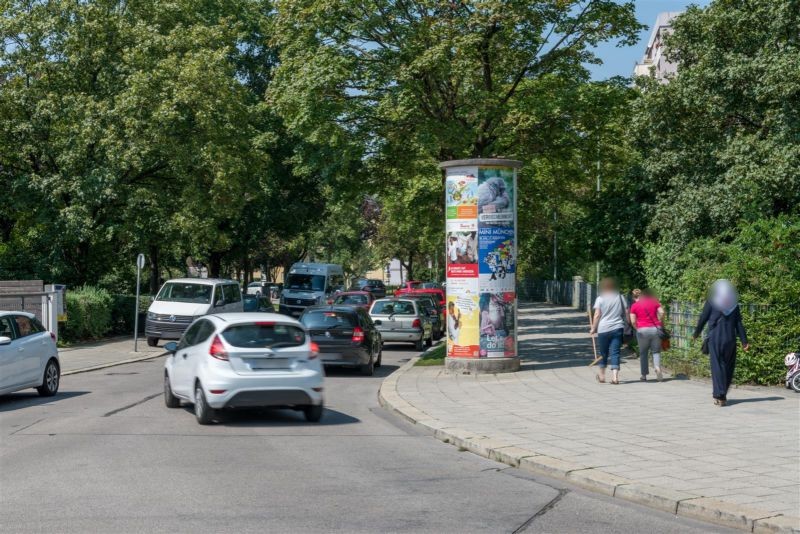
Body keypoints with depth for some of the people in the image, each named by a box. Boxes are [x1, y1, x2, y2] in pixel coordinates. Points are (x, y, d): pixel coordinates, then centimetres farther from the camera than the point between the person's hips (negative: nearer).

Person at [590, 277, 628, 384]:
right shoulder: (620, 297, 7)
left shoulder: (600, 298, -2)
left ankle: (602, 376, 25)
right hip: (618, 328, 2)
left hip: (603, 329, -1)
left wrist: (593, 328, 2)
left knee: (603, 353, 12)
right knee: (615, 352, -1)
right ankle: (615, 376, -14)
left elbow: (597, 315, -6)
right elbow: (626, 313, 8)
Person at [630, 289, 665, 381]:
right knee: (656, 351, 10)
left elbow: (633, 321, -1)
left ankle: (644, 375, 11)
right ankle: (657, 367, -16)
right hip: (656, 329, 1)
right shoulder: (655, 302, 9)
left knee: (643, 353, 10)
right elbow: (662, 312, -3)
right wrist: (660, 322, 11)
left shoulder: (634, 305, 4)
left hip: (642, 330, -1)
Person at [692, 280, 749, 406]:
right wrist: (744, 341, 5)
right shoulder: (734, 304, 6)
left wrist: (696, 333, 18)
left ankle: (719, 396, -11)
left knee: (717, 366, -2)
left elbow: (703, 319, 3)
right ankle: (722, 394, 17)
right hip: (730, 339, 2)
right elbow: (739, 324, 4)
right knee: (728, 367, 12)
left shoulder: (711, 302, -1)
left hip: (714, 338, -2)